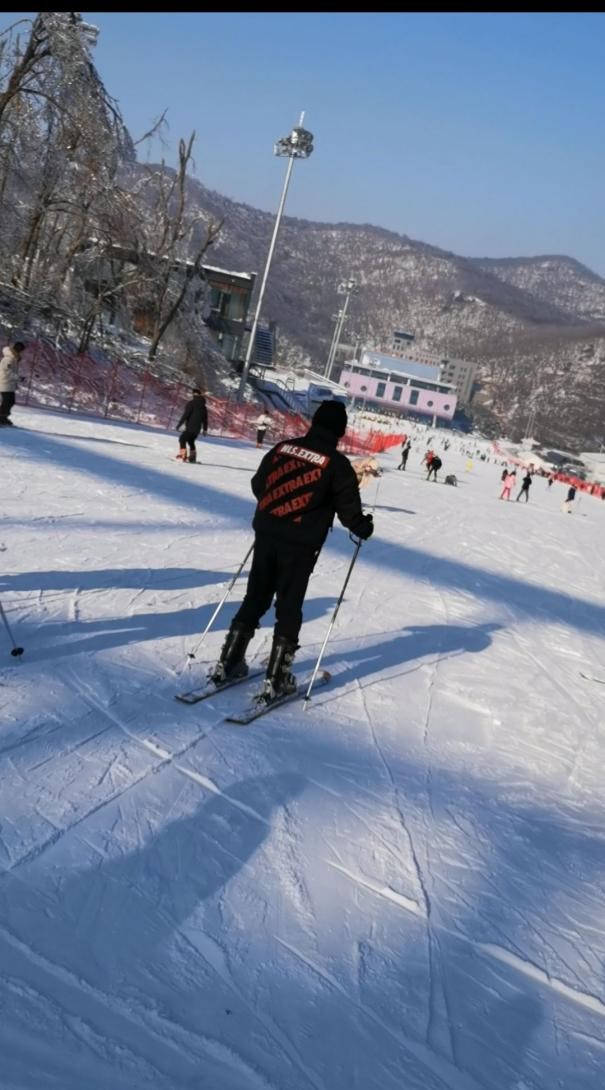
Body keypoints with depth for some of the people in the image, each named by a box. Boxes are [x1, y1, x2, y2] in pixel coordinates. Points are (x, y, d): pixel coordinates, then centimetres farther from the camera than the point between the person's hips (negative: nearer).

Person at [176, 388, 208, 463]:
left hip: (190, 428, -7)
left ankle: (183, 454, -19)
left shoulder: (191, 403, -8)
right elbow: (205, 419, 17)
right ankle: (192, 457, 20)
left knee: (182, 439, -4)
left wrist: (179, 425, -12)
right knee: (191, 441, 22)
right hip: (197, 429, 7)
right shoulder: (203, 406, 13)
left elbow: (185, 415, -14)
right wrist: (205, 429, 25)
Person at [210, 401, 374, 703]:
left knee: (254, 600, 16)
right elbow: (348, 509, -6)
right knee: (289, 610, 5)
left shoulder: (283, 447, 5)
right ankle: (275, 681, 7)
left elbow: (257, 485, 16)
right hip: (301, 545, -4)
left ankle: (227, 664, 19)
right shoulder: (337, 463, -8)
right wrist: (364, 528, 14)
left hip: (265, 534, 4)